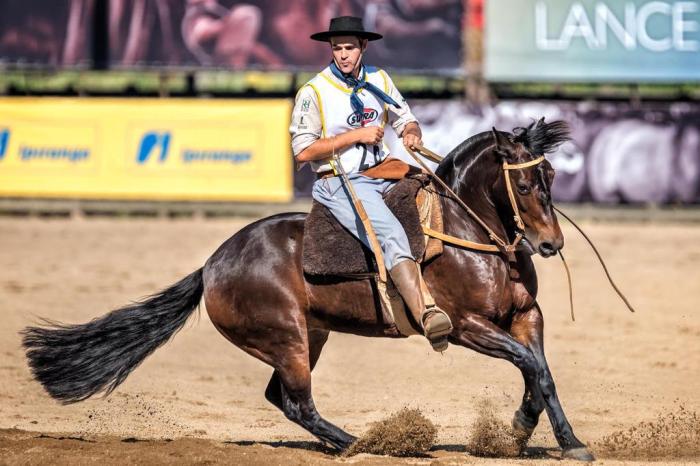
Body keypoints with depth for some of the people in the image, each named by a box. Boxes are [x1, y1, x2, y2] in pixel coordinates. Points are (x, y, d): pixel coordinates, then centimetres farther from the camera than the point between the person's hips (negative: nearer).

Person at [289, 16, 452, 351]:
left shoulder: (379, 81, 10)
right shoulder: (313, 93, -6)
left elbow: (405, 119, 20)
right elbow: (302, 151, -10)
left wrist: (411, 133, -6)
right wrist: (355, 136, -15)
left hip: (383, 171, 7)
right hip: (339, 183, -7)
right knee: (391, 234, -30)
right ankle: (427, 316, -48)